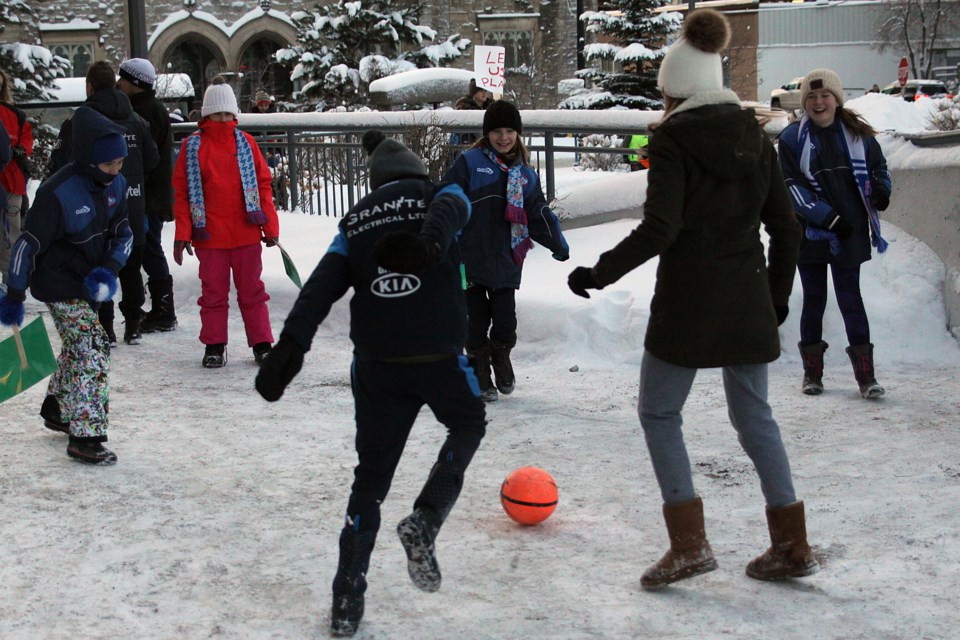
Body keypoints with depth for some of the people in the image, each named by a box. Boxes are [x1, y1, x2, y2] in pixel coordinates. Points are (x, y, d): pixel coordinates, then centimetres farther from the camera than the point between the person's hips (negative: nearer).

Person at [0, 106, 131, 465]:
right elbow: (29, 244, -20)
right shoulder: (58, 192, -25)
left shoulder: (116, 185, -4)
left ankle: (56, 409, 45)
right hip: (60, 285, -8)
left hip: (90, 283, 8)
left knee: (78, 348, 23)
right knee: (93, 354, -14)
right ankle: (84, 438, -9)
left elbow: (123, 234, 4)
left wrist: (108, 270, -15)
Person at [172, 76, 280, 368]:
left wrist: (270, 226, 2)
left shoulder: (245, 142, 6)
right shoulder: (192, 146, 2)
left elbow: (262, 185, 7)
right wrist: (182, 233, -4)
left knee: (252, 290, 7)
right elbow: (182, 192, 2)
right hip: (209, 236, -1)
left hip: (246, 234, 1)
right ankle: (214, 346, 17)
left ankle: (262, 344, 15)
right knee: (213, 292, 7)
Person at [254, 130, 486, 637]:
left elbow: (323, 284, 2)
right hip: (438, 358, -3)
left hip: (376, 366, 3)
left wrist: (292, 342, -7)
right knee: (468, 425, 26)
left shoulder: (356, 220, 16)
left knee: (370, 476, 13)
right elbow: (450, 208, -17)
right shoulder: (439, 194, 9)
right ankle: (424, 523, 6)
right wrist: (431, 241, -37)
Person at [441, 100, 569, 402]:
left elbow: (539, 214, 21)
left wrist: (558, 245, 17)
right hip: (470, 259, -3)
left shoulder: (526, 174, 14)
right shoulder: (469, 163, -2)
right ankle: (480, 373, 22)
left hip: (506, 261, 3)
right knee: (477, 320, 3)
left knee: (505, 320, -1)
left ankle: (501, 355, 31)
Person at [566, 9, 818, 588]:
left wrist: (600, 273, -11)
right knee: (754, 414, 15)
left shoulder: (673, 138, -10)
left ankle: (689, 543, 3)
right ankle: (793, 547, 17)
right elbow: (786, 227, 9)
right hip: (748, 300, 6)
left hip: (687, 300, -6)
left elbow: (659, 229, -19)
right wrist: (777, 296, 19)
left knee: (659, 412, 9)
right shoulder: (755, 137, 8)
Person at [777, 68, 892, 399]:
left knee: (849, 297, -1)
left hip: (850, 233, 0)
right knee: (813, 299, 10)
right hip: (809, 233, 0)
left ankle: (865, 372, 5)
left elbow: (878, 167, 14)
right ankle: (812, 370, 20)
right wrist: (828, 217, -16)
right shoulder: (792, 138, -2)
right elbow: (791, 186, -8)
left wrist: (881, 191, -9)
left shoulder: (858, 134, 3)